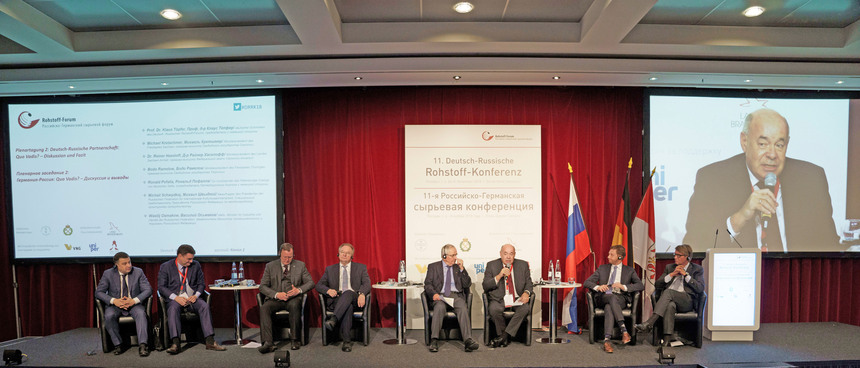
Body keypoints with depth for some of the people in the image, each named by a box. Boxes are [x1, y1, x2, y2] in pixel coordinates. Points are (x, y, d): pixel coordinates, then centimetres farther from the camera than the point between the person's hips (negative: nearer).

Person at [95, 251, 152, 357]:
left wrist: (134, 300, -23)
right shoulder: (108, 274, -2)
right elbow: (99, 292, -3)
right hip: (115, 304, 1)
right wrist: (114, 301, -21)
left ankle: (142, 345, -33)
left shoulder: (138, 272, -4)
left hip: (134, 304, -1)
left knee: (141, 313, -32)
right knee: (109, 316, -31)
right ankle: (118, 344, -13)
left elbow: (148, 290, -6)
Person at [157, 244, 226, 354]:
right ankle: (175, 344, -38)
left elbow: (201, 283, 11)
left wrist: (196, 295, -9)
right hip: (175, 298, -1)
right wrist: (176, 297, -18)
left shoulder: (196, 265, 8)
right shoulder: (166, 267, 1)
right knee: (173, 309, -35)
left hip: (192, 298, 2)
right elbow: (161, 287, -3)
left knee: (204, 306, -27)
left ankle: (210, 342, -29)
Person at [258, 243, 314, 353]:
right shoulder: (270, 266, 10)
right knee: (264, 308, -29)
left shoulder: (300, 265, 10)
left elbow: (310, 282, 8)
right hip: (275, 298, 2)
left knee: (294, 306, -35)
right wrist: (276, 294, -14)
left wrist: (299, 290, -13)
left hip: (293, 298, -1)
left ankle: (295, 340, -23)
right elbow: (262, 286, 4)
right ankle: (268, 343, -33)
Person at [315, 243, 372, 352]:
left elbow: (367, 283, 3)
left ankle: (333, 320, -49)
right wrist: (328, 290, -10)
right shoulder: (330, 269, 22)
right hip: (336, 300, 1)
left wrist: (362, 294, -20)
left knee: (348, 292, -38)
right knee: (348, 306, -37)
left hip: (354, 299, 0)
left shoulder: (361, 268, 17)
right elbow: (319, 285, 15)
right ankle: (347, 341, -39)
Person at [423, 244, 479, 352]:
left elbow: (467, 285, 11)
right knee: (440, 307, -34)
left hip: (456, 296, 2)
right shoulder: (433, 266, 14)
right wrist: (434, 293, -16)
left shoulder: (458, 267, 19)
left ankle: (468, 340, -39)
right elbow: (427, 284, 5)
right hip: (440, 296, -1)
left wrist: (462, 269, 0)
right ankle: (434, 340, -33)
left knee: (463, 308, -31)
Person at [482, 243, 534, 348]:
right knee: (494, 309, -33)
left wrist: (526, 293, -11)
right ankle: (503, 337, -11)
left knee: (525, 309, -30)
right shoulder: (491, 265, 4)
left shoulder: (523, 265, 10)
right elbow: (485, 286, -1)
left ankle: (504, 335, -21)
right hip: (499, 299, -1)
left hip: (517, 299, 2)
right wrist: (499, 276, -15)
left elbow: (529, 283, 12)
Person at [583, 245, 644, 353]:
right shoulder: (602, 268, 19)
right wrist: (597, 287, -10)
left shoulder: (629, 270, 16)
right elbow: (586, 282, 12)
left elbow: (641, 286, 2)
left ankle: (606, 340, -43)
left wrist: (624, 286, -14)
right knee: (612, 297, -37)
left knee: (609, 307, -37)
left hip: (620, 298, -1)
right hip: (603, 297, 1)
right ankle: (624, 330, -43)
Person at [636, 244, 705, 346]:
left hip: (687, 301, -2)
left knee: (668, 292, -35)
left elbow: (700, 288, -1)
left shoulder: (697, 269, 15)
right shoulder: (670, 267, 24)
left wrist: (686, 274, -3)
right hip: (669, 299, 2)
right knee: (670, 305, -37)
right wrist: (672, 274, 2)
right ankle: (667, 339, -42)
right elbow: (657, 285, 13)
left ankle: (649, 323, -43)